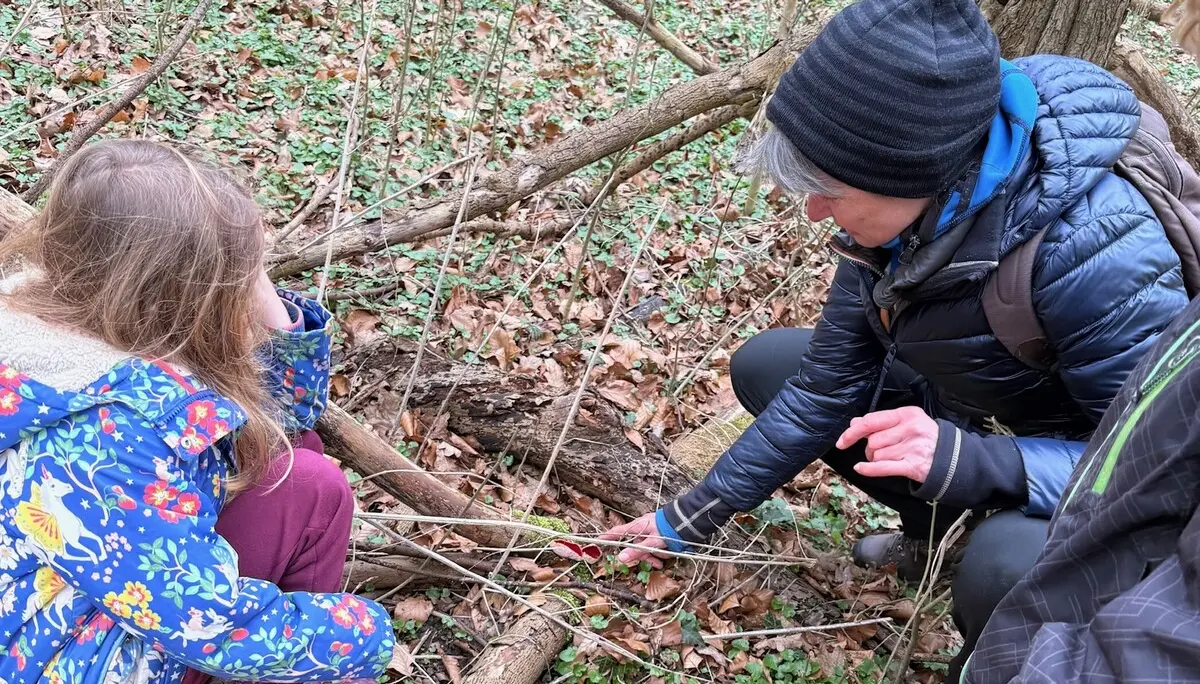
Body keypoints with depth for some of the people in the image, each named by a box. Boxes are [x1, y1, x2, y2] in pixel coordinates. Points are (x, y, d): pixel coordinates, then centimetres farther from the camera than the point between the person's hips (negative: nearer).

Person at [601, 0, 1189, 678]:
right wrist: (694, 516, -3)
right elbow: (826, 384, -8)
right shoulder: (907, 201, -17)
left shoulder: (1087, 248, -38)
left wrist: (975, 464, -45)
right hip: (973, 410, 6)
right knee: (764, 367, 1)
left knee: (1008, 565, -38)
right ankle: (930, 528, 16)